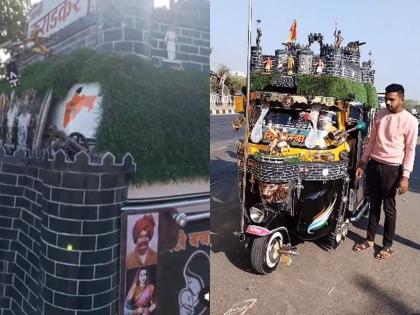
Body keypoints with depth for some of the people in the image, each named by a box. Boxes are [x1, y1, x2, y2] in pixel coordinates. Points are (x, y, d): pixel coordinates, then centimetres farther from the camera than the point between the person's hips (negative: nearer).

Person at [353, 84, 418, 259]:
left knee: (389, 208, 5)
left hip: (392, 168, -4)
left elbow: (410, 150, -9)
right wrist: (362, 163, 12)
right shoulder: (379, 115, 5)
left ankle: (388, 246, 20)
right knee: (374, 205, 13)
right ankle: (370, 240, 25)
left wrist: (405, 176, -13)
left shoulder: (409, 121, -10)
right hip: (374, 164, 5)